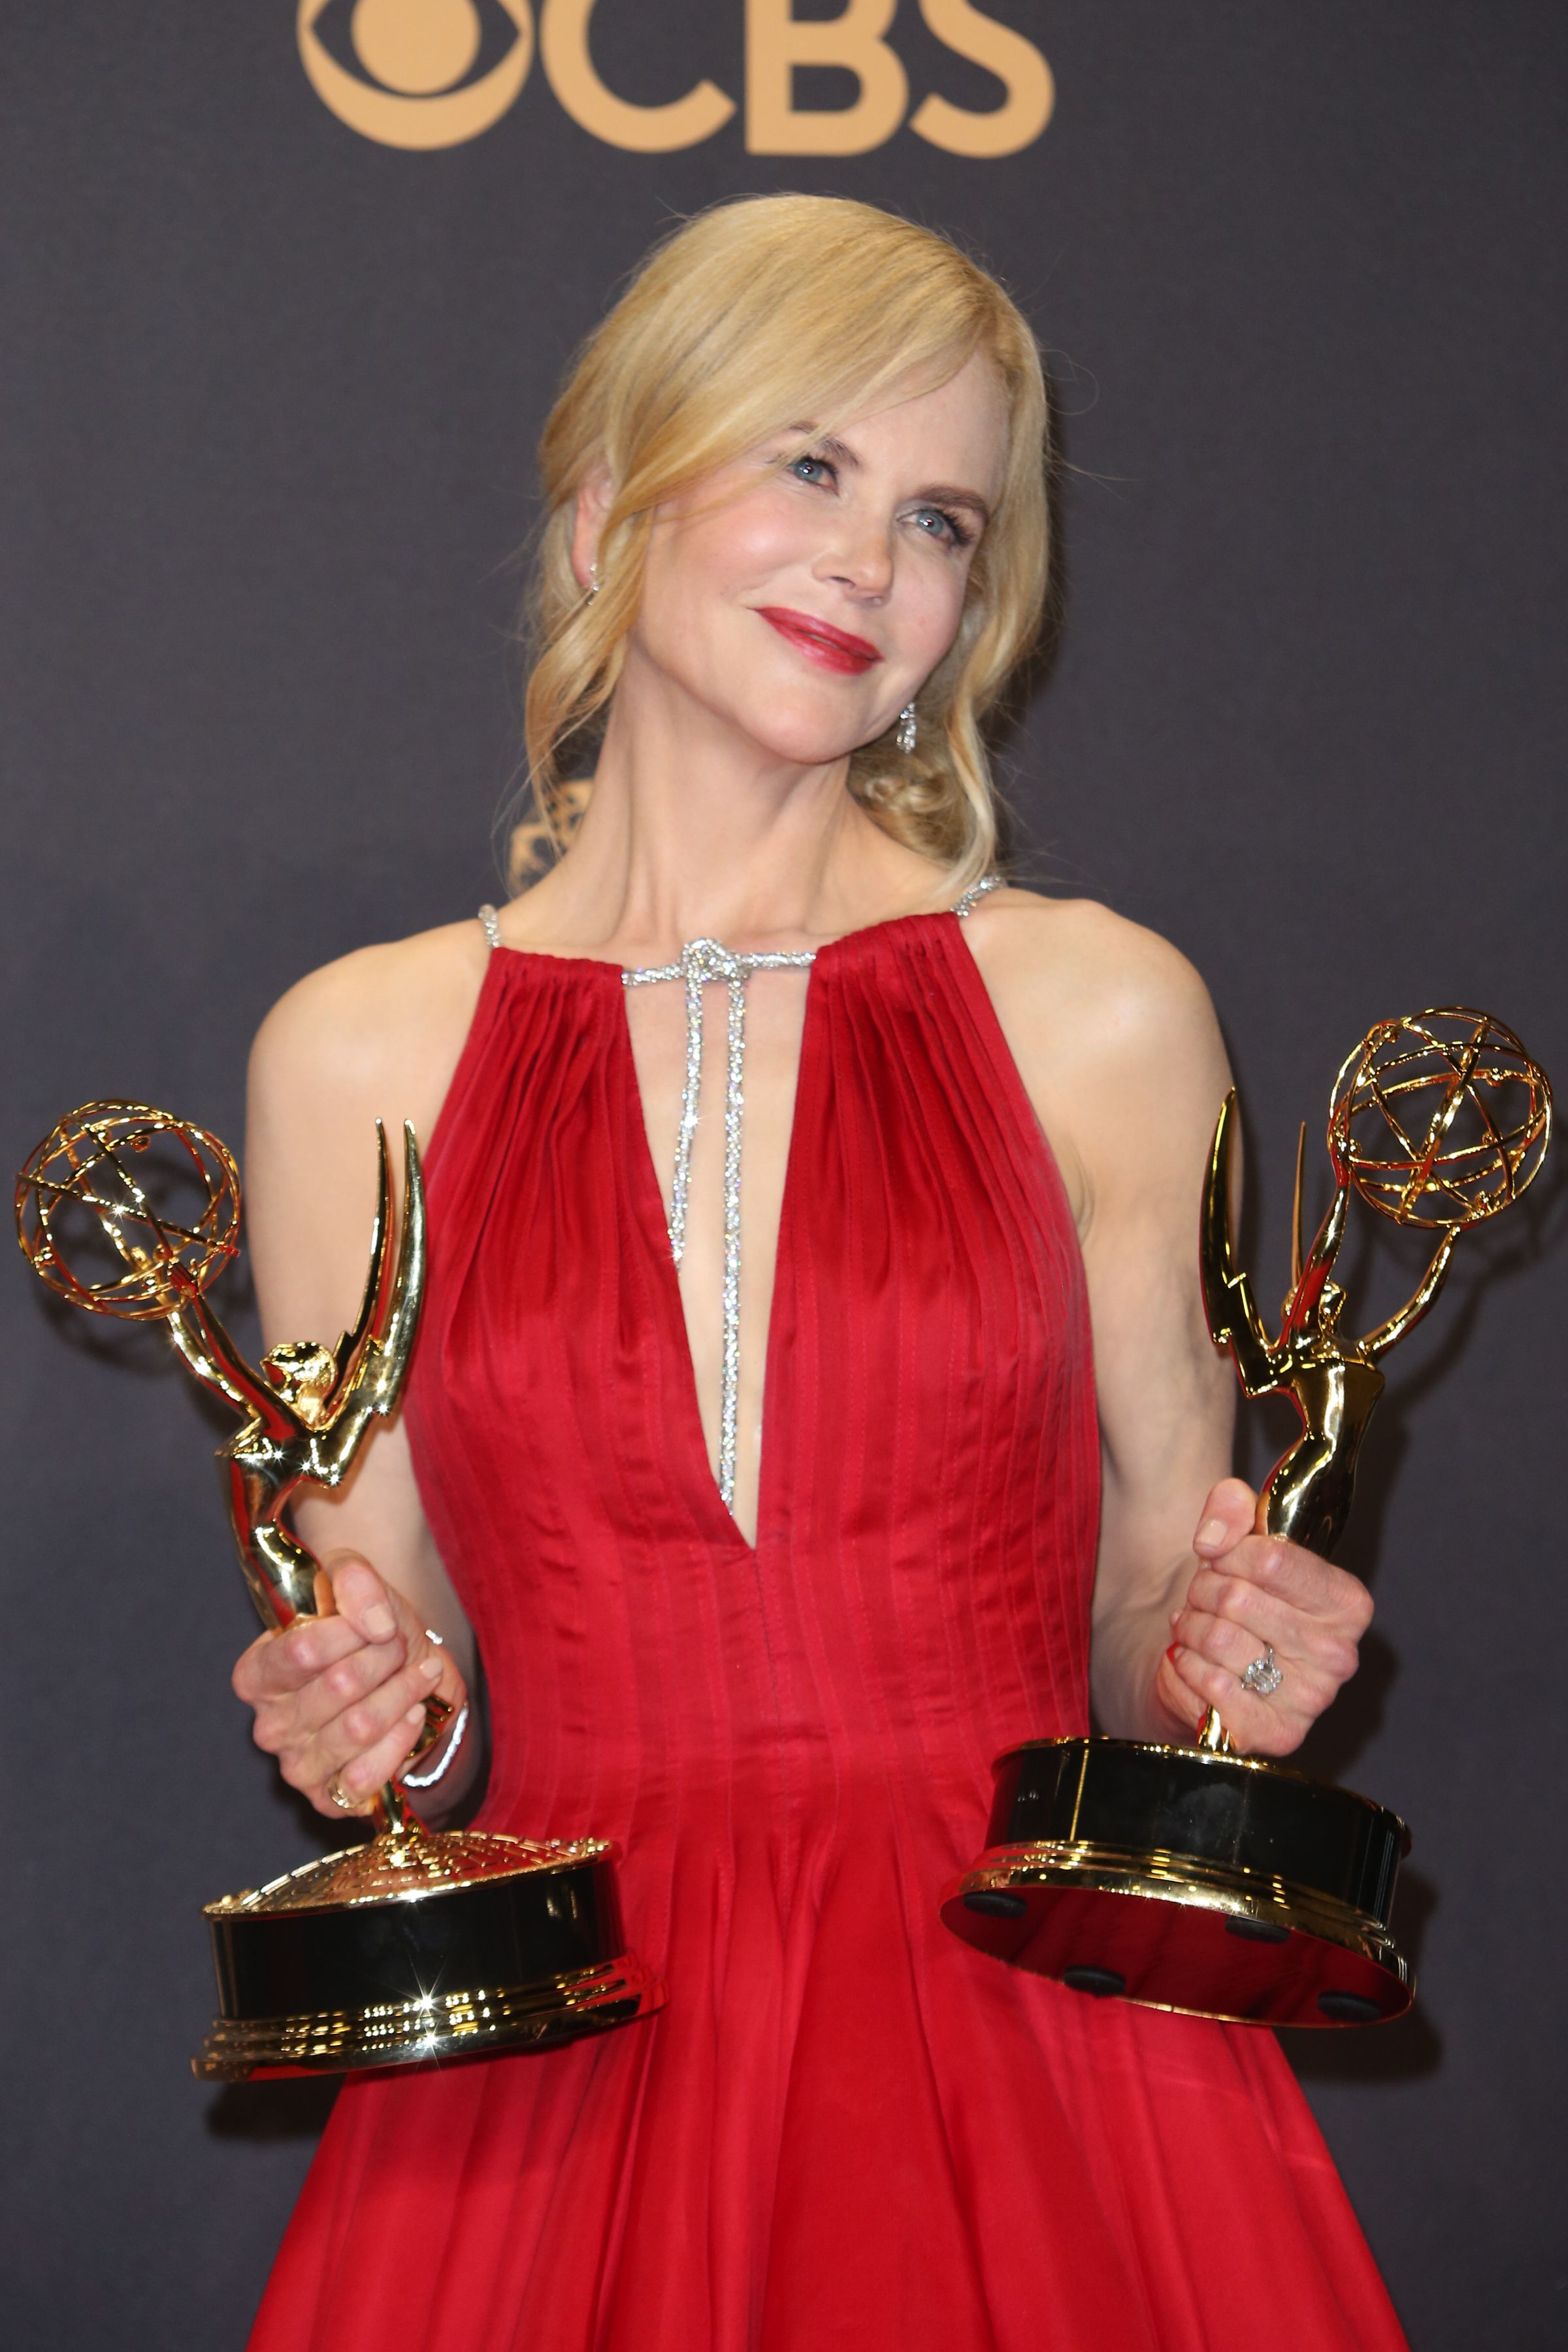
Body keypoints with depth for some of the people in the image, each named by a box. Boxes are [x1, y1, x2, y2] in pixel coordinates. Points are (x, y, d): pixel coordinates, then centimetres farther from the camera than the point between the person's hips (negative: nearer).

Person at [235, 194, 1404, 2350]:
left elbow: (1154, 1641, 10)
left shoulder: (1101, 1014, 2)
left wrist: (1227, 1661, -10)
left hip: (1038, 2076, 0)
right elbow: (390, 1662, 10)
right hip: (563, 2093, 1)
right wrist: (371, 1721, -10)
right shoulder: (359, 1057, 3)